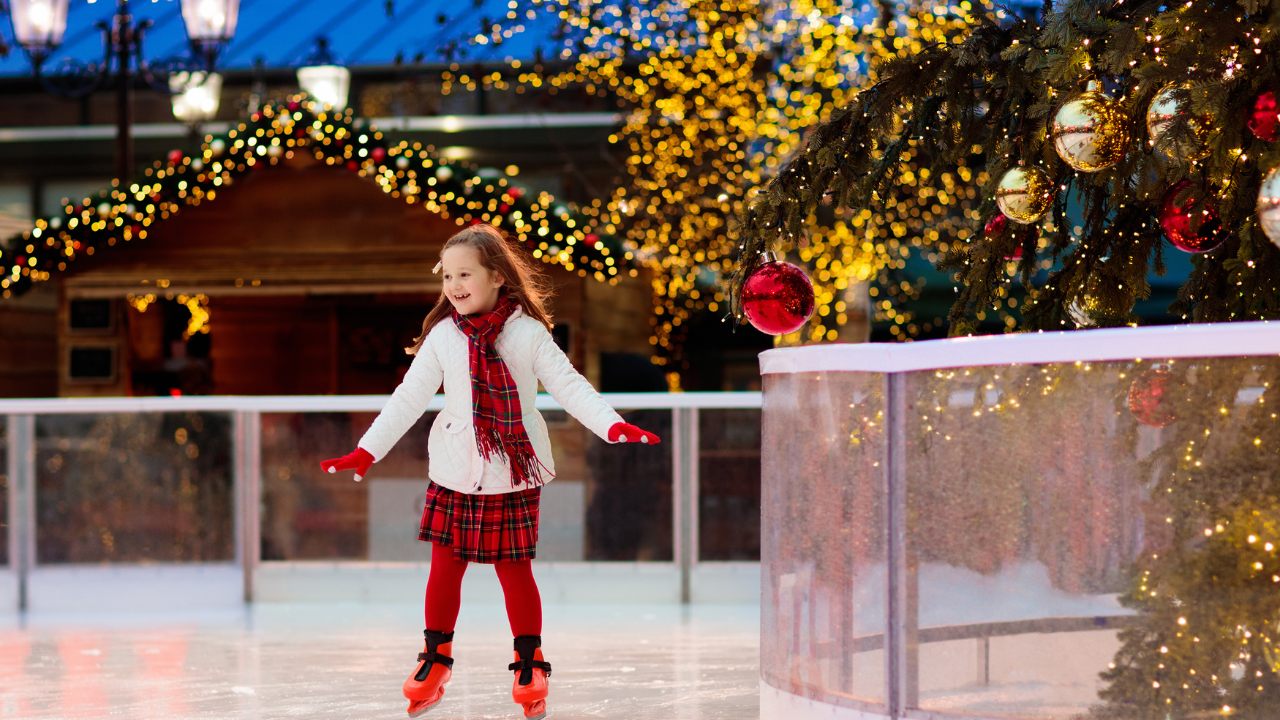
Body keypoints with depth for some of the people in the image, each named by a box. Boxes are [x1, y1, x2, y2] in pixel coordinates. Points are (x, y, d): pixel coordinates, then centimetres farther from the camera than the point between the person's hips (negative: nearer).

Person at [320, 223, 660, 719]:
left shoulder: (528, 334, -5)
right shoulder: (442, 336, 0)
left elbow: (569, 387, -6)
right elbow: (409, 398, 2)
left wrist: (613, 426, -19)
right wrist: (368, 451, -2)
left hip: (513, 473, -2)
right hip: (455, 473, 2)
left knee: (514, 568, 2)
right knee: (445, 566, 5)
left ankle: (529, 665, 17)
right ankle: (436, 659, 21)